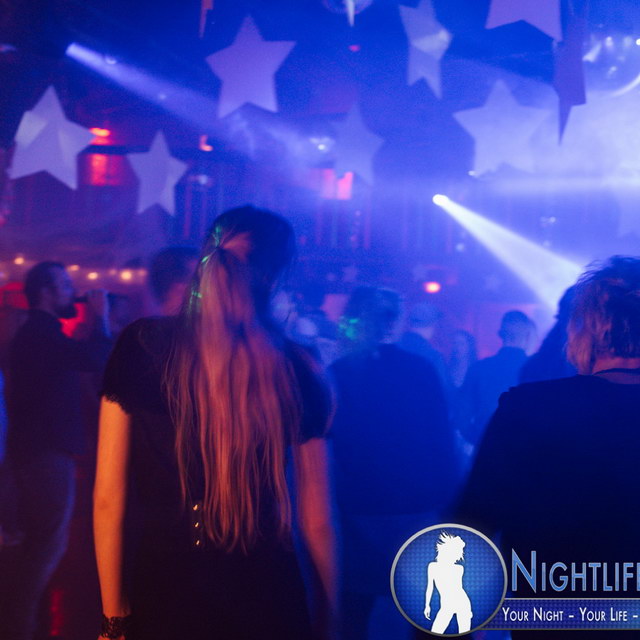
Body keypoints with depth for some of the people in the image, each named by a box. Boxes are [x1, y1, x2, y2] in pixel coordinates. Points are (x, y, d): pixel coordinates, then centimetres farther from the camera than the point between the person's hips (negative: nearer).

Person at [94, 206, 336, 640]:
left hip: (160, 601, 0)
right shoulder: (297, 371, -6)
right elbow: (317, 522, 0)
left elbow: (108, 499, -6)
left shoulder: (142, 345, -7)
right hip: (266, 604, 0)